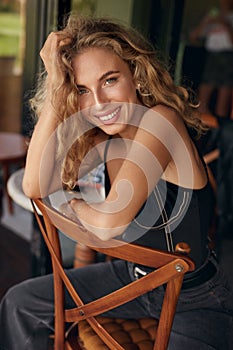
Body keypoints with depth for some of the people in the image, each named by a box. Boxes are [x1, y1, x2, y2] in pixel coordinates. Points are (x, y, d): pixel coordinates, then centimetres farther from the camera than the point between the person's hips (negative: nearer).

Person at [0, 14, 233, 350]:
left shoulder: (161, 120, -26)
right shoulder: (103, 136, -5)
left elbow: (108, 223, -30)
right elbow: (35, 186, -18)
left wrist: (75, 203, -8)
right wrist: (56, 86, -21)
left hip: (194, 302, -6)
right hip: (131, 276, 7)